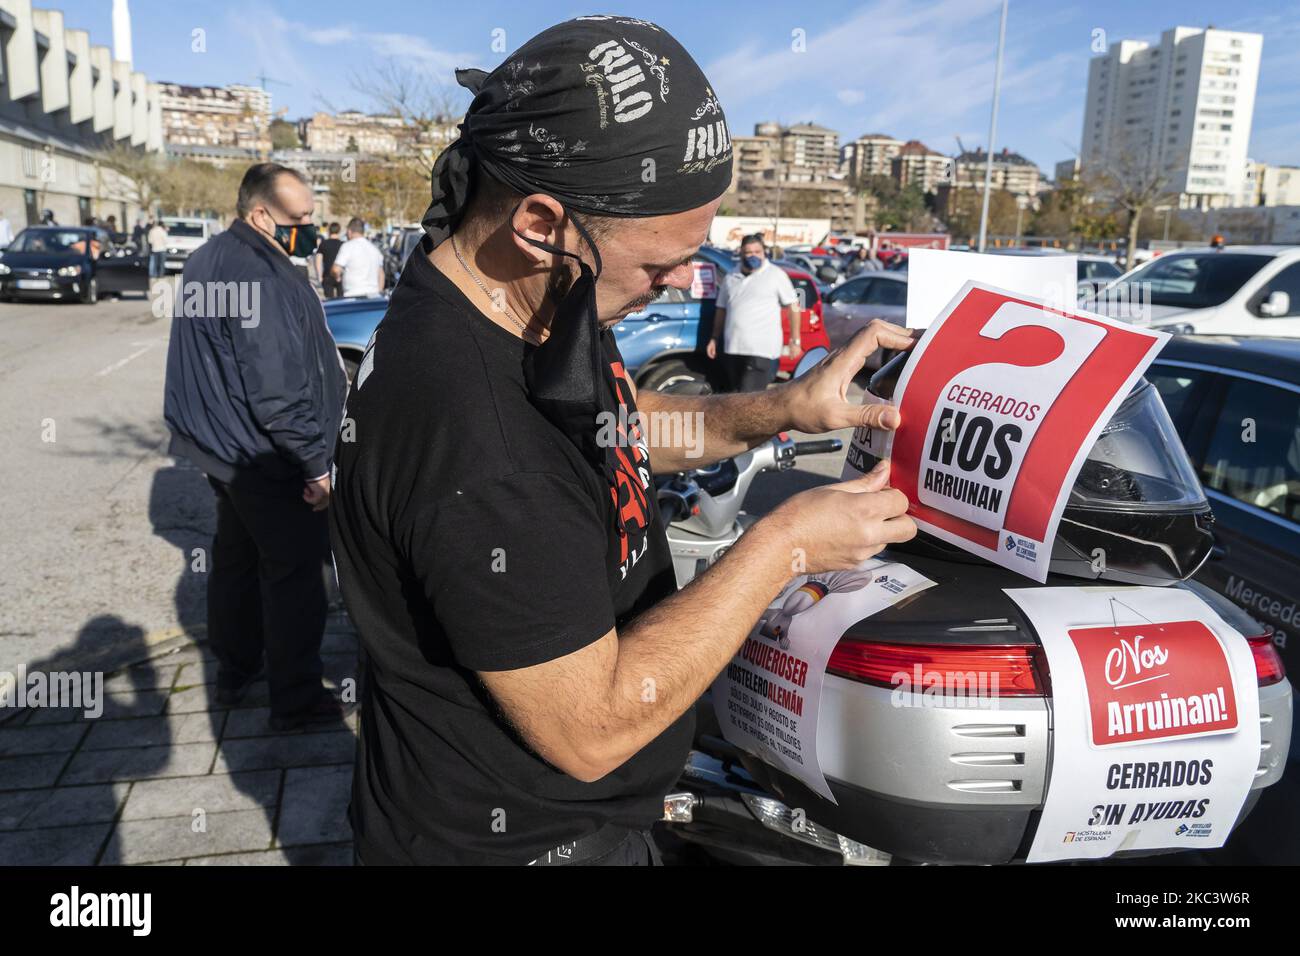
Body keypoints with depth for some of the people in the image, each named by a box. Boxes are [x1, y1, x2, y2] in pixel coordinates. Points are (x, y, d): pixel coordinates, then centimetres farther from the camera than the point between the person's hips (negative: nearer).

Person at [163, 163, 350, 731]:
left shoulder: (207, 262, 10)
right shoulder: (260, 278, -24)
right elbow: (277, 390, -28)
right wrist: (315, 463, -21)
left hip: (223, 449, 10)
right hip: (267, 460, -10)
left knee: (235, 559, 21)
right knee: (295, 574, 0)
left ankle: (233, 673, 36)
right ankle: (296, 700, 10)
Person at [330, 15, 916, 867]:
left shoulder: (543, 300, -8)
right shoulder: (470, 443, -37)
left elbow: (621, 426, 11)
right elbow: (591, 729, -29)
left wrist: (777, 411, -5)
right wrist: (785, 543, -23)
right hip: (503, 838, -8)